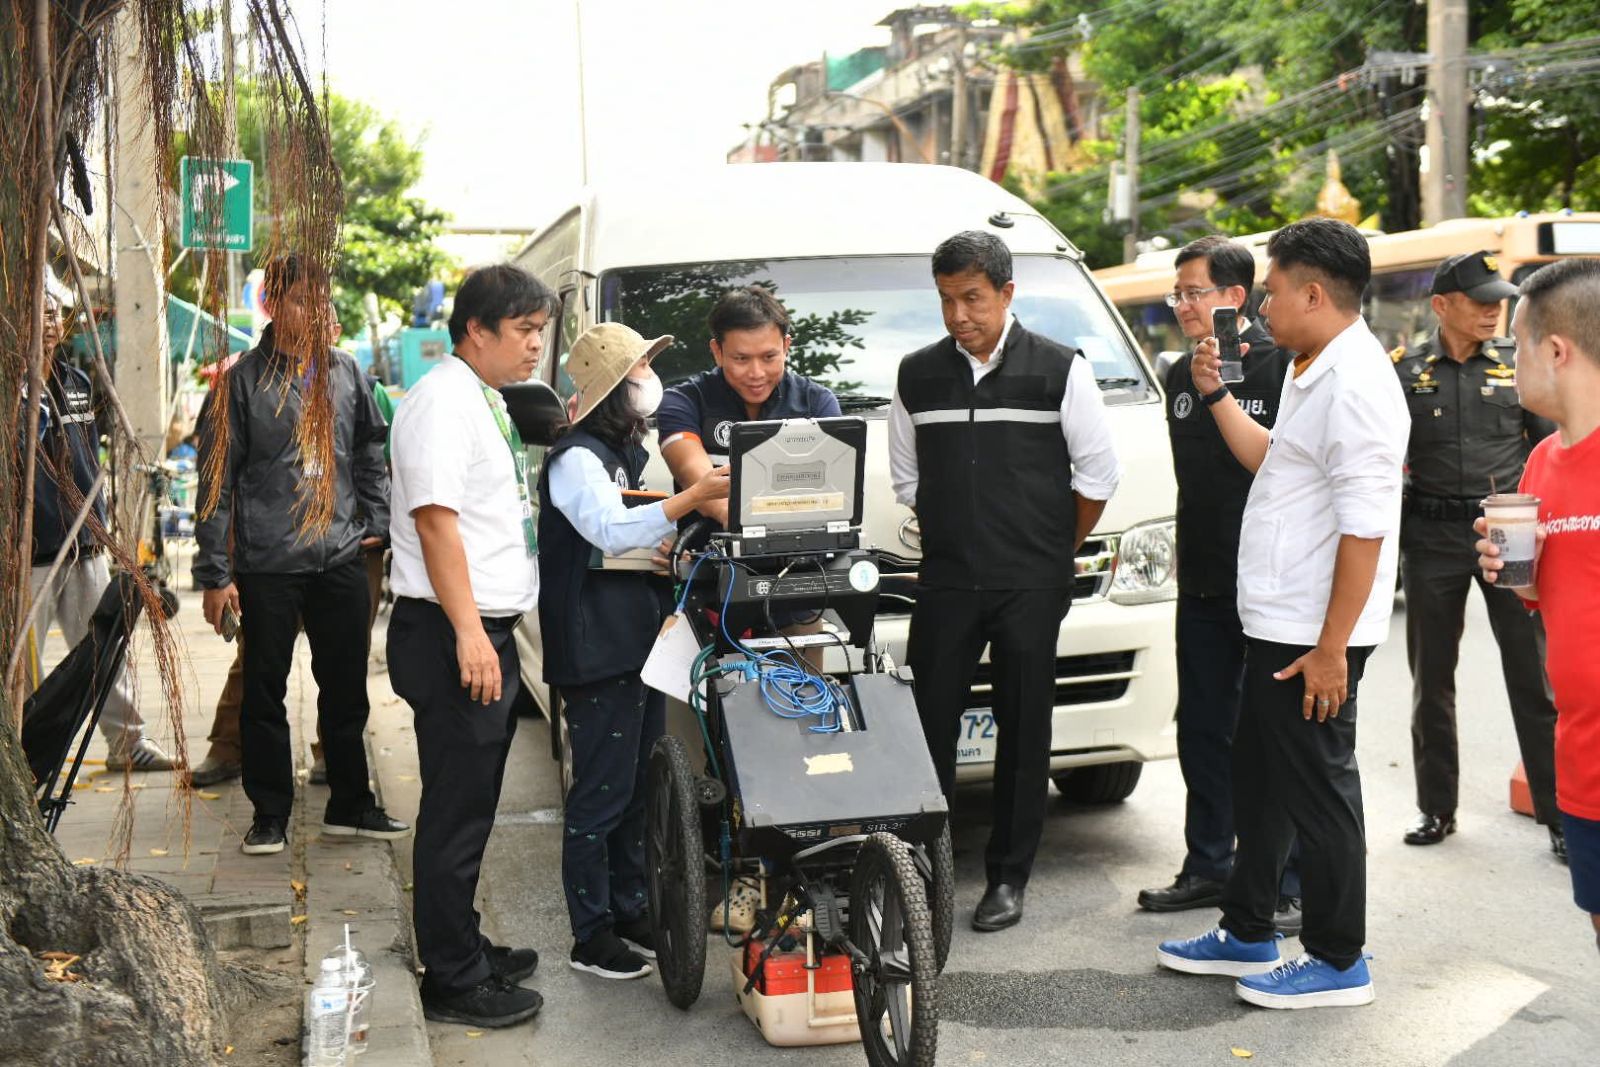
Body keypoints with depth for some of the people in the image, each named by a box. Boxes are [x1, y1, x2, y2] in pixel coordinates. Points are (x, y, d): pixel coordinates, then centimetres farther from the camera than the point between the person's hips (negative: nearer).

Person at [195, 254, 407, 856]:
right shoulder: (244, 381, -4)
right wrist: (214, 573, -7)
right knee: (264, 693, 6)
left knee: (347, 689, 11)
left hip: (341, 559, 4)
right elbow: (217, 480, -4)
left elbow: (369, 455, 17)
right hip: (266, 565, -3)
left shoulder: (344, 373, 8)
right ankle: (270, 814, 19)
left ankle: (349, 806, 24)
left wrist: (377, 523, 6)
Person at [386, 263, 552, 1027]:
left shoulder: (485, 402, 16)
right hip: (453, 636, -10)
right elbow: (435, 518, -21)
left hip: (488, 630, 10)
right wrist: (468, 634, -24)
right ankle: (453, 982, 8)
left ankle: (464, 950, 31)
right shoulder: (443, 401, -13)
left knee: (470, 808, 18)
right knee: (456, 812, -2)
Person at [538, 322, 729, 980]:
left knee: (640, 788, 15)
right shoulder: (577, 458, -12)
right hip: (596, 651, -10)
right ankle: (591, 938, 3)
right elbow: (611, 530, -28)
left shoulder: (630, 454, 19)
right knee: (600, 795, -5)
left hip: (641, 645, 10)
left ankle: (631, 914, 27)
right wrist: (692, 497, -37)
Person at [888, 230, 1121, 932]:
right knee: (928, 724, 0)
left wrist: (1054, 552, 7)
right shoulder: (918, 375, 7)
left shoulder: (1059, 369, -1)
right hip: (946, 583, 2)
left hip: (1032, 586, -2)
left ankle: (1008, 876, 13)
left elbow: (1098, 475, 4)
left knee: (1023, 730, 4)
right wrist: (956, 534, 11)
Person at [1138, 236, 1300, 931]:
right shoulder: (1182, 377, 13)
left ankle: (1288, 886, 8)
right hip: (1202, 585, 7)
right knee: (1203, 730, 13)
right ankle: (1208, 867, 25)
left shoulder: (1284, 366, -10)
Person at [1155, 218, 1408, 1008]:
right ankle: (1247, 935, 32)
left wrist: (1331, 650, -24)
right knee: (1260, 780, 18)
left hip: (1313, 637, -10)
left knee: (1318, 791, 1)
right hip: (1276, 625, 10)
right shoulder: (1313, 374, 12)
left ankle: (1337, 962, 16)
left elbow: (1365, 528, -24)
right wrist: (1218, 396, 17)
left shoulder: (1355, 384, -20)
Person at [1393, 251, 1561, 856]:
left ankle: (1558, 811, 8)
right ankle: (1436, 807, 21)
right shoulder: (1403, 371, 2)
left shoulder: (1518, 365, 5)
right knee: (1431, 680, 9)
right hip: (1432, 539, 0)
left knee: (1534, 676, 0)